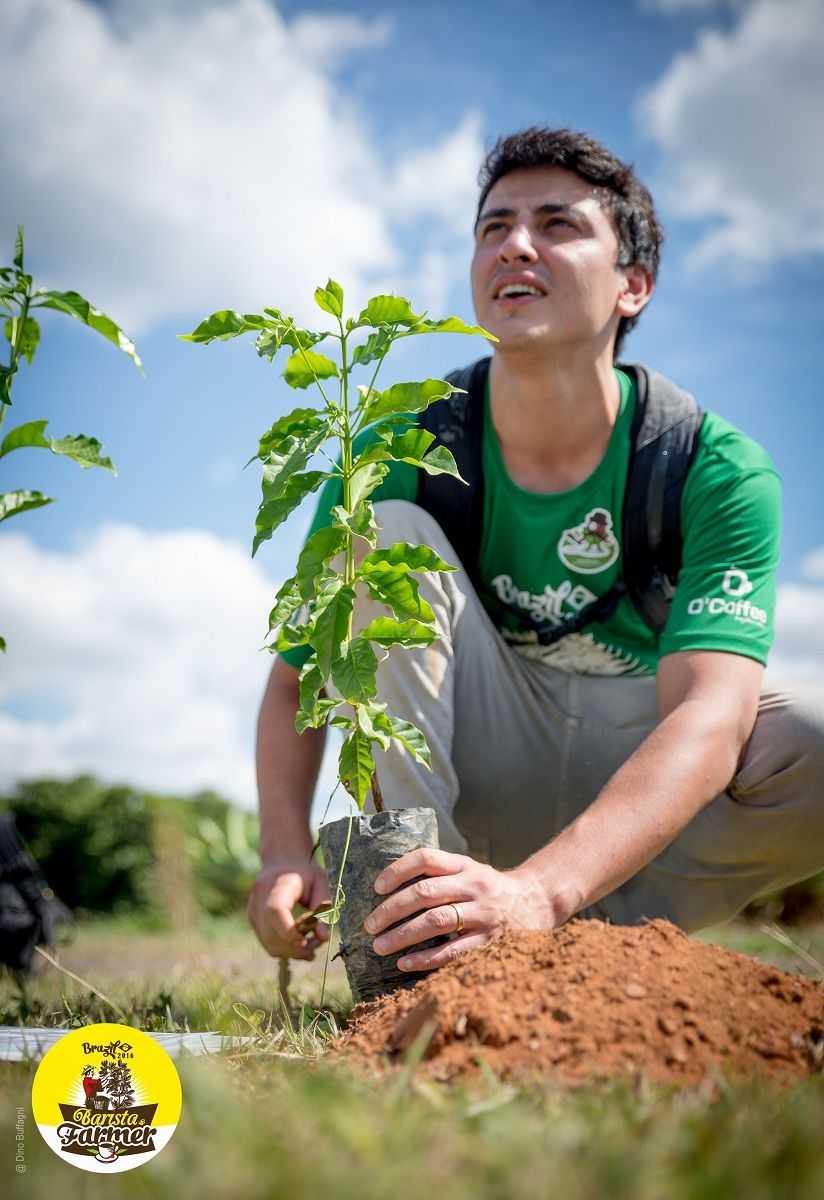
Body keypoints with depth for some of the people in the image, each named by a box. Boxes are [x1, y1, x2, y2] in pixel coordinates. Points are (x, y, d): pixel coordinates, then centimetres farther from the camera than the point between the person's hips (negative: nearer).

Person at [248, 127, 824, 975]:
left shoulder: (718, 470, -17)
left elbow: (709, 716, -31)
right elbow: (298, 675, -7)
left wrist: (539, 892, -49)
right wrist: (286, 854, -28)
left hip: (653, 784, -1)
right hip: (485, 765, 2)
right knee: (385, 530, -20)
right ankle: (412, 944, -27)